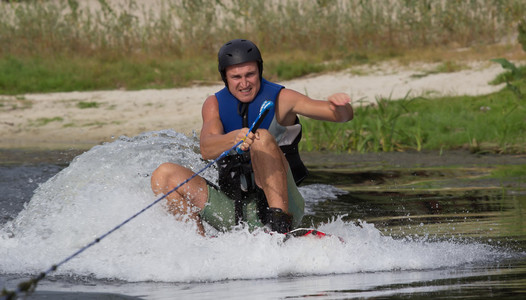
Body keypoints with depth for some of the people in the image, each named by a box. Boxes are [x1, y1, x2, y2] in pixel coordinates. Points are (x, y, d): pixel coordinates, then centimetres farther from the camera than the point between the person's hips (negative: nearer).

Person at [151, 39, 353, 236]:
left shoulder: (280, 99, -3)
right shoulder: (215, 105, 5)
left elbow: (343, 115, -10)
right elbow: (206, 150, -16)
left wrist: (339, 107, -36)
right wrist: (234, 138, -39)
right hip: (232, 210, 4)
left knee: (263, 138, -28)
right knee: (164, 174, -11)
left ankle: (280, 225, -38)